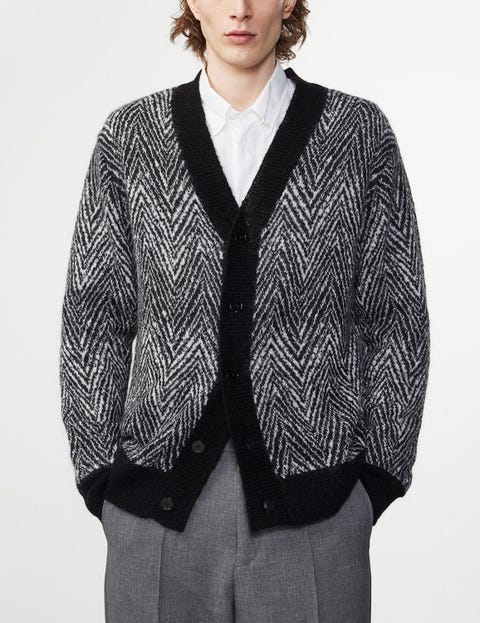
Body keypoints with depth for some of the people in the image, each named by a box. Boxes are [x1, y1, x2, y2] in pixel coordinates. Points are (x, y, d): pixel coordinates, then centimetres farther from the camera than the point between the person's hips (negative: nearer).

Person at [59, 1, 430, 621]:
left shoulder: (359, 131, 2)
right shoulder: (130, 134, 4)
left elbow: (395, 315, 2)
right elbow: (94, 314, 5)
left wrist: (378, 476, -1)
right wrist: (100, 474, 1)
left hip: (311, 501, 0)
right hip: (160, 496, 1)